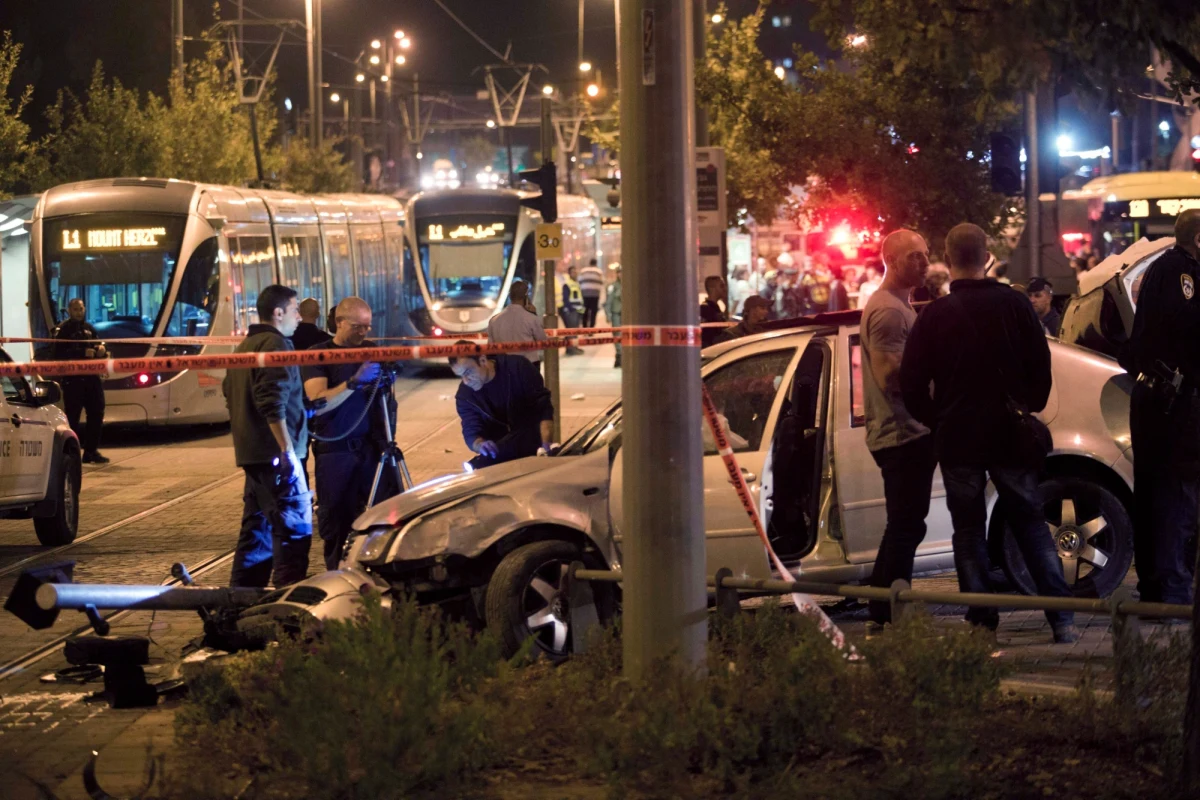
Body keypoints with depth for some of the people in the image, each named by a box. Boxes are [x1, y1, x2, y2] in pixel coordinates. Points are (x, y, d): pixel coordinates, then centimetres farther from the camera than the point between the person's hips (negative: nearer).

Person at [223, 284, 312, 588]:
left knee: (258, 527, 14)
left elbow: (232, 397, 26)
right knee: (295, 528, -9)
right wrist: (287, 449, -23)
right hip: (275, 452, -10)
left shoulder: (245, 346, 19)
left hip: (252, 452, 10)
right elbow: (273, 404, -22)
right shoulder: (275, 345, -12)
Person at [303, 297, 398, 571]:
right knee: (336, 521, 0)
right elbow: (318, 402, -14)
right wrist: (355, 381, -26)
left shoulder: (372, 350, 12)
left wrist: (386, 385, -6)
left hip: (371, 444, 3)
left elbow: (387, 400, 18)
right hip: (335, 449, -3)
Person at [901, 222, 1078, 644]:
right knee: (1032, 526, 8)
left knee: (968, 533, 8)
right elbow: (1041, 368, 2)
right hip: (1010, 435, 1)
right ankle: (1062, 619, 1)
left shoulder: (934, 316, -7)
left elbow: (912, 386, -6)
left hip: (957, 439, -1)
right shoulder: (1014, 305, -3)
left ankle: (983, 622, 3)